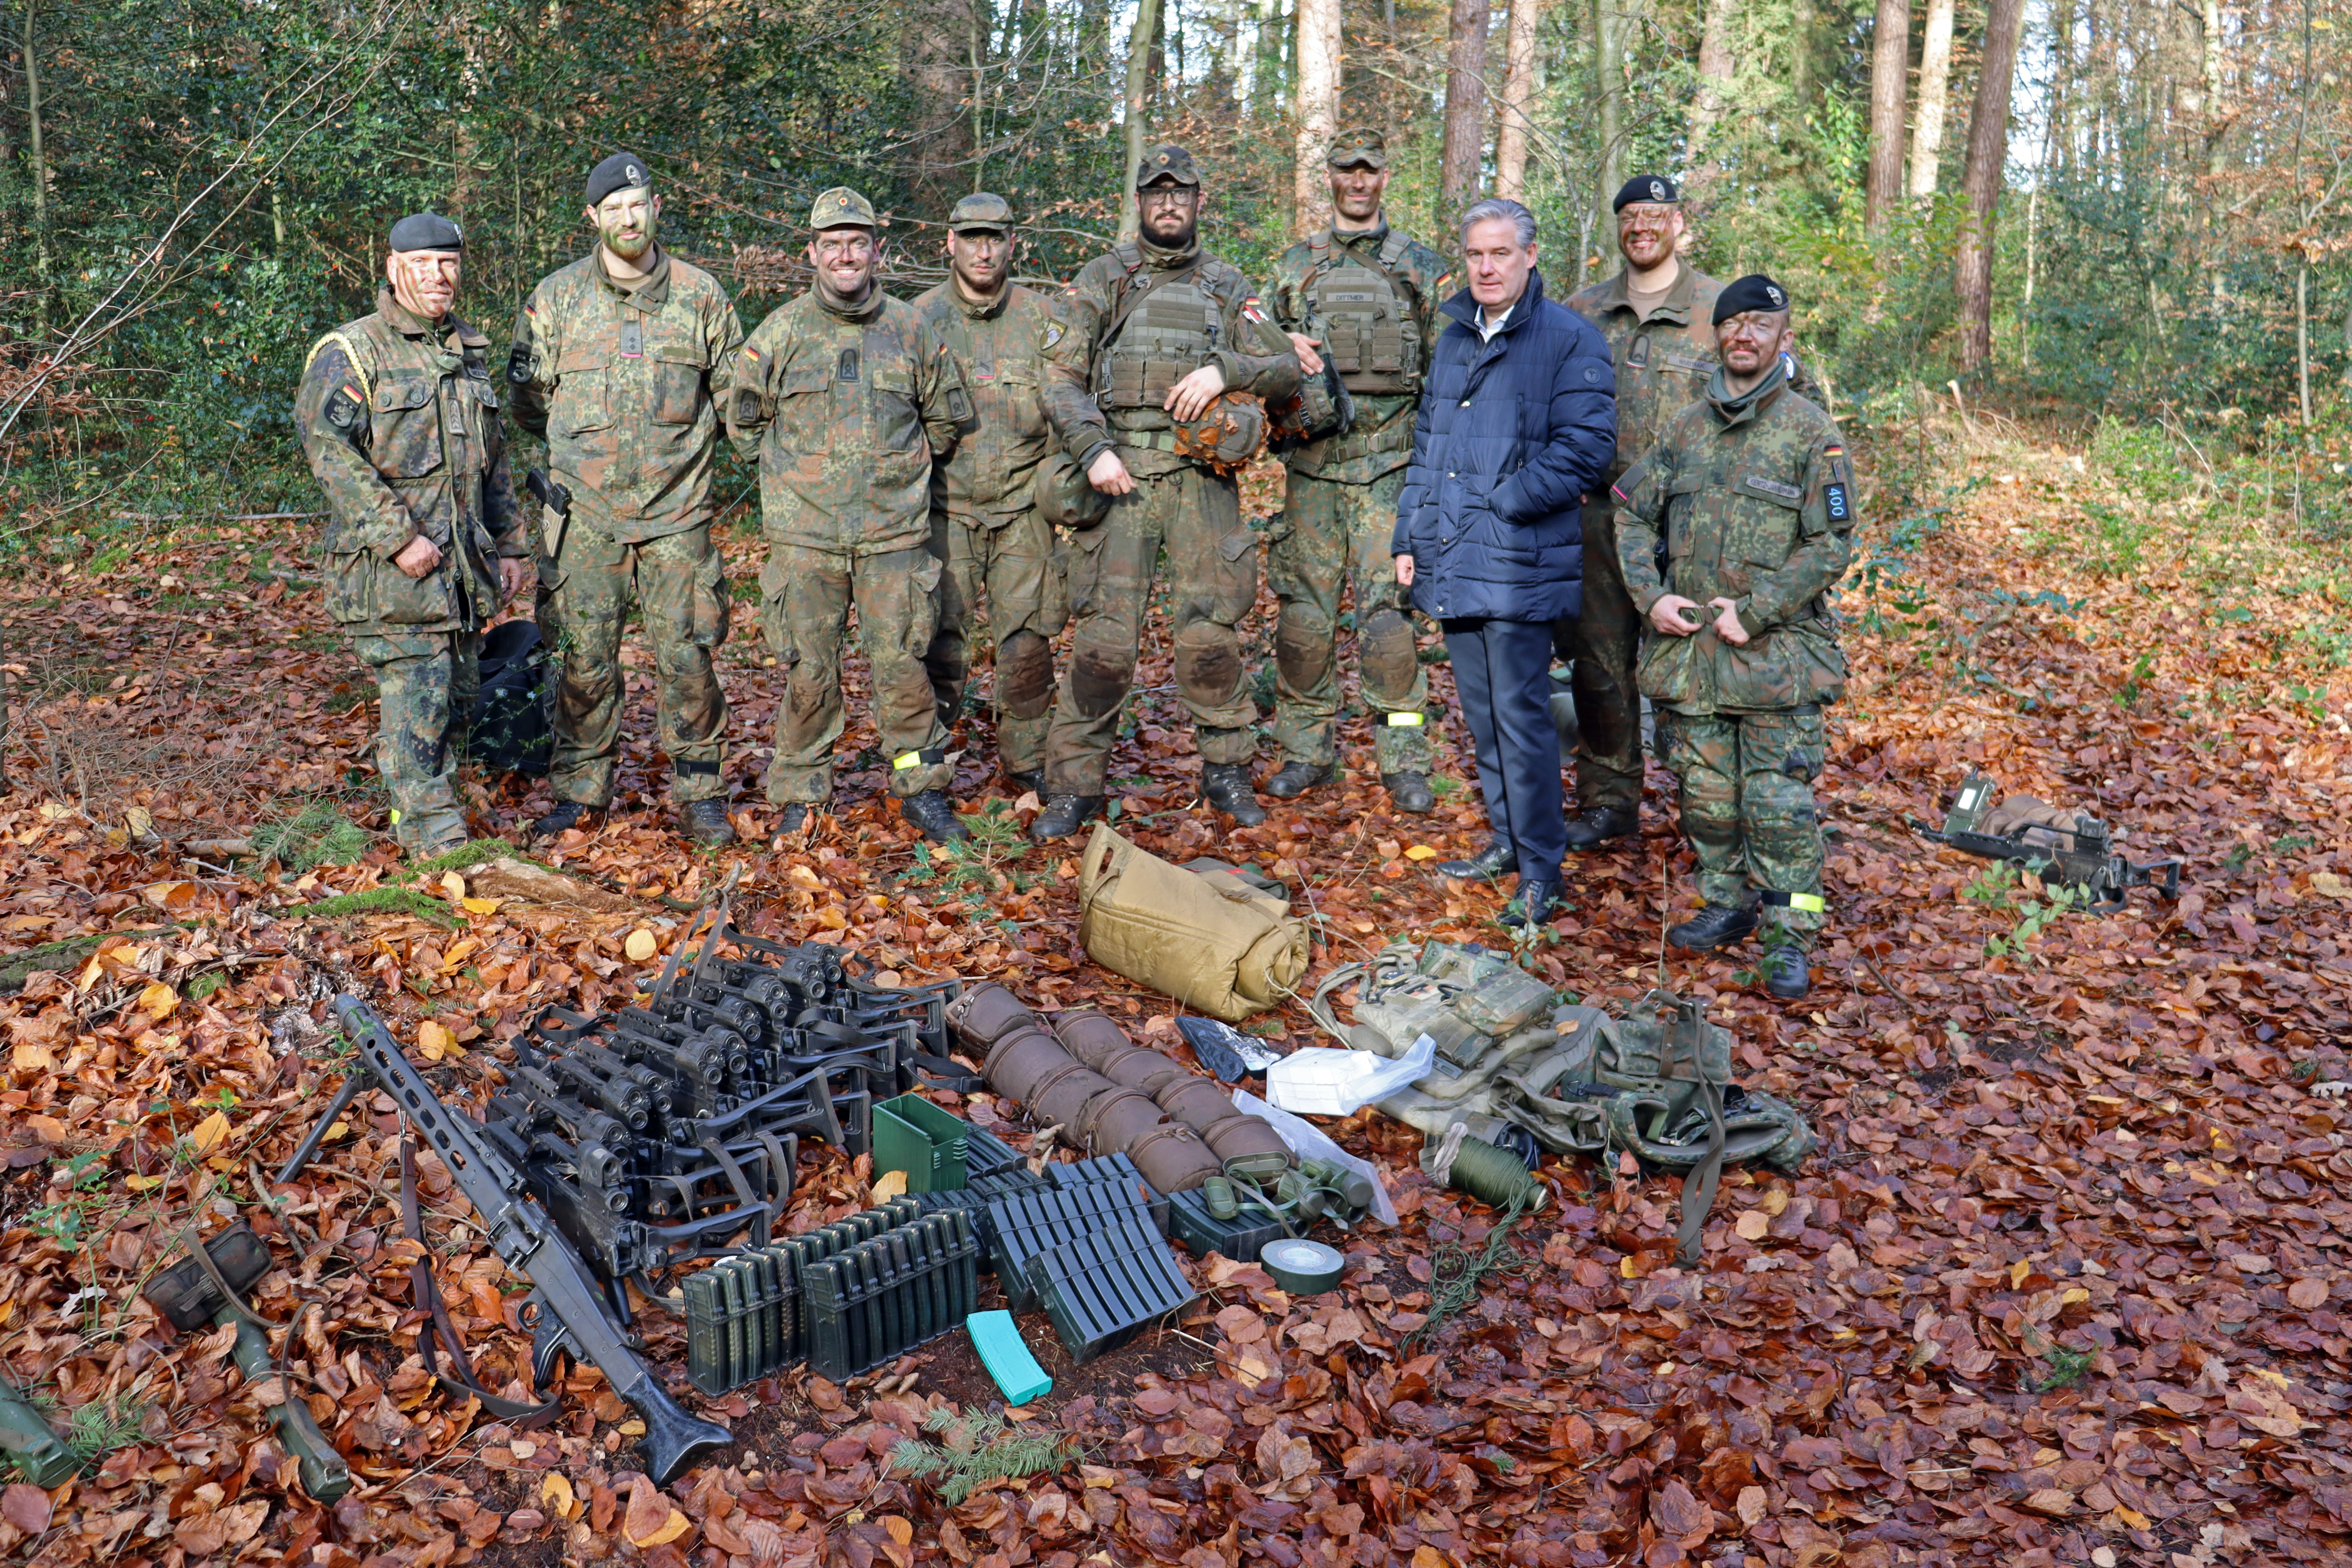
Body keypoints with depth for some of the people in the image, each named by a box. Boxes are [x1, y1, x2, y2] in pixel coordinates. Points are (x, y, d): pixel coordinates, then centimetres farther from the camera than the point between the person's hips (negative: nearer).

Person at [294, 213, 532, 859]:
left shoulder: (470, 352, 18)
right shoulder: (349, 353, -5)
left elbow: (494, 461, 24)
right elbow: (331, 452, -15)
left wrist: (510, 546, 17)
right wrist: (398, 537, -21)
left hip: (464, 566, 7)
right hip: (392, 570, -7)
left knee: (456, 704, 10)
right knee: (417, 706, -9)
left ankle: (415, 825, 23)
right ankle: (440, 844, -5)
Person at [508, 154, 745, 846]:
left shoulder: (701, 295, 5)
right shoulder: (557, 296, 5)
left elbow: (734, 393, 14)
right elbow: (528, 396, 13)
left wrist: (681, 442, 10)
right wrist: (582, 444, 13)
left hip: (676, 510, 0)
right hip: (586, 513, 0)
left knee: (686, 656, 0)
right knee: (585, 658, 3)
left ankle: (700, 793, 11)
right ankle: (581, 793, 16)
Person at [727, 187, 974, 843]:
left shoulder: (912, 329, 6)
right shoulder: (779, 333, 3)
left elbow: (947, 419, 18)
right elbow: (744, 421, 13)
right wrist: (798, 470, 11)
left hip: (895, 532, 0)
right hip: (804, 535, 0)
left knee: (902, 664, 1)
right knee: (809, 672, 3)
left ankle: (922, 786, 15)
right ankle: (799, 795, 16)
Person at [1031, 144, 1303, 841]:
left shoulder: (1228, 285, 15)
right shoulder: (1102, 277, 9)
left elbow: (1287, 369, 10)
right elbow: (1061, 374, 2)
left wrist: (1222, 368, -8)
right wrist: (1093, 450, -12)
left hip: (1201, 476, 2)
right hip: (1120, 470, -1)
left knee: (1210, 629, 1)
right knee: (1104, 633, -5)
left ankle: (1227, 771, 15)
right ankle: (1075, 784, 3)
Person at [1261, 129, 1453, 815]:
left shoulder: (1421, 266, 10)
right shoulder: (1297, 264, 14)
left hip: (1391, 464, -2)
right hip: (1312, 462, 2)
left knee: (1388, 610, -8)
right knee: (1304, 611, 3)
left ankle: (1405, 761, 0)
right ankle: (1308, 752, 15)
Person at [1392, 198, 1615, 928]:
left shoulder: (1569, 339, -5)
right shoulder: (1455, 338, 17)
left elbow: (1585, 446, -13)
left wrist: (1501, 503, -14)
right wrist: (1409, 536, 15)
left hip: (1517, 563, -7)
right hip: (1452, 562, 7)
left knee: (1520, 715, -6)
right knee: (1481, 711, 14)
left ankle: (1540, 873, 3)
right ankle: (1507, 840, 28)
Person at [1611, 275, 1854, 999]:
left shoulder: (1811, 432, -4)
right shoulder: (1683, 430, 10)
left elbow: (1831, 544, -7)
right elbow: (1632, 514, 14)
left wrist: (1757, 611, -14)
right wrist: (1650, 595, -1)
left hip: (1777, 652, -4)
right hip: (1688, 644, 4)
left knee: (1778, 800, -4)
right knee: (1705, 792, 11)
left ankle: (1789, 937, 7)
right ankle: (1728, 903, 30)